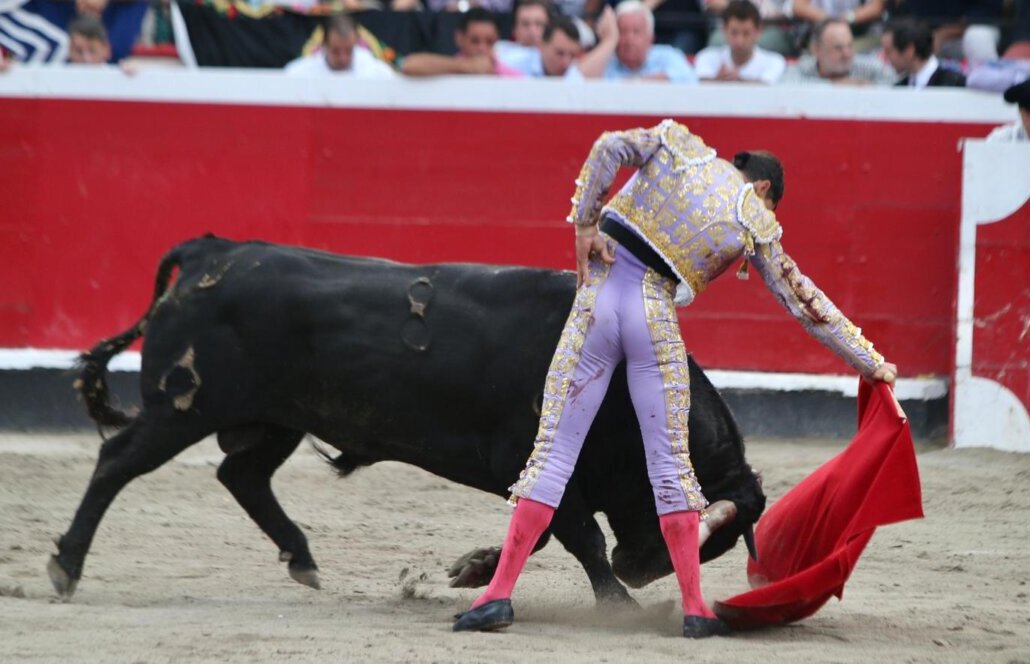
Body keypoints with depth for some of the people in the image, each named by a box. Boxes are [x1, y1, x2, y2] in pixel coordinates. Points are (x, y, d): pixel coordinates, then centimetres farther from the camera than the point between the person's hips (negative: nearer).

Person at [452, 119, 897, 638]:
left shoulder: (681, 146, 10)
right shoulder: (756, 222, 6)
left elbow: (610, 147, -3)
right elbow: (803, 301, 9)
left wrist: (584, 225, 1)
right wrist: (870, 362, 16)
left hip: (598, 299, 1)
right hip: (654, 322, -1)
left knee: (554, 451, 3)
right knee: (670, 463, 9)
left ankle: (499, 595, -3)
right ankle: (695, 610, 7)